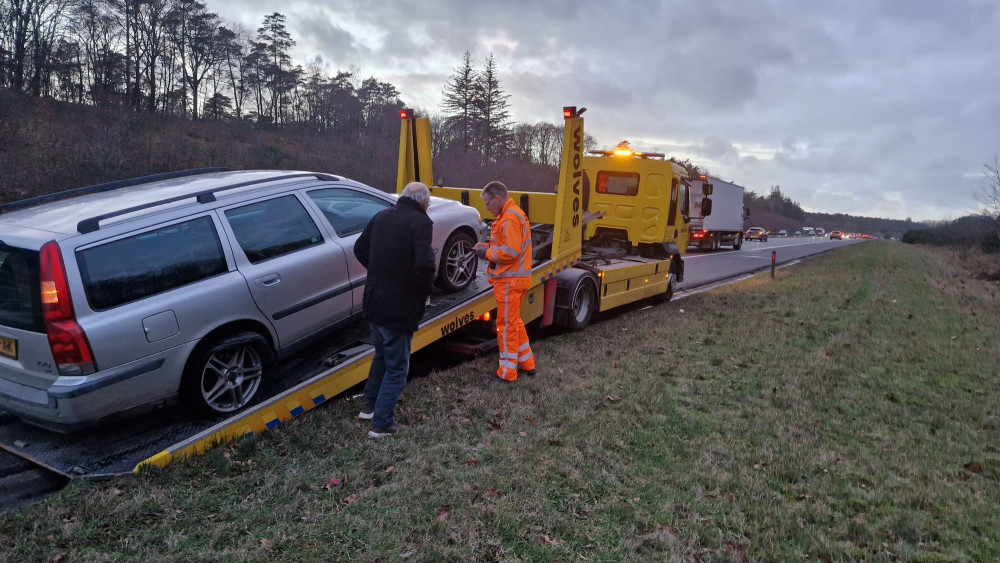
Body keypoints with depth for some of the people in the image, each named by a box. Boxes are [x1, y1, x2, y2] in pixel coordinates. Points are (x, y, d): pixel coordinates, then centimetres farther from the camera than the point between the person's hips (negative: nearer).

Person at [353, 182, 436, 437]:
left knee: (382, 355, 27)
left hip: (374, 301, 8)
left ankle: (370, 405, 40)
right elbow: (424, 264, -28)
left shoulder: (381, 216, 7)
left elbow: (360, 249, 16)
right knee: (396, 367, 6)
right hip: (399, 307, -8)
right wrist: (423, 291, -10)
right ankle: (381, 424, 12)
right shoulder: (420, 222, -16)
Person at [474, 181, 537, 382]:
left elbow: (511, 251, -26)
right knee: (514, 322, 19)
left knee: (507, 326, -2)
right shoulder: (512, 214, 14)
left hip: (510, 281, -10)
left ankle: (507, 372, 7)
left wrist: (488, 253, -13)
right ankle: (527, 363, 28)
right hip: (513, 278, 10)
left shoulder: (510, 218, -19)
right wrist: (490, 246, 5)